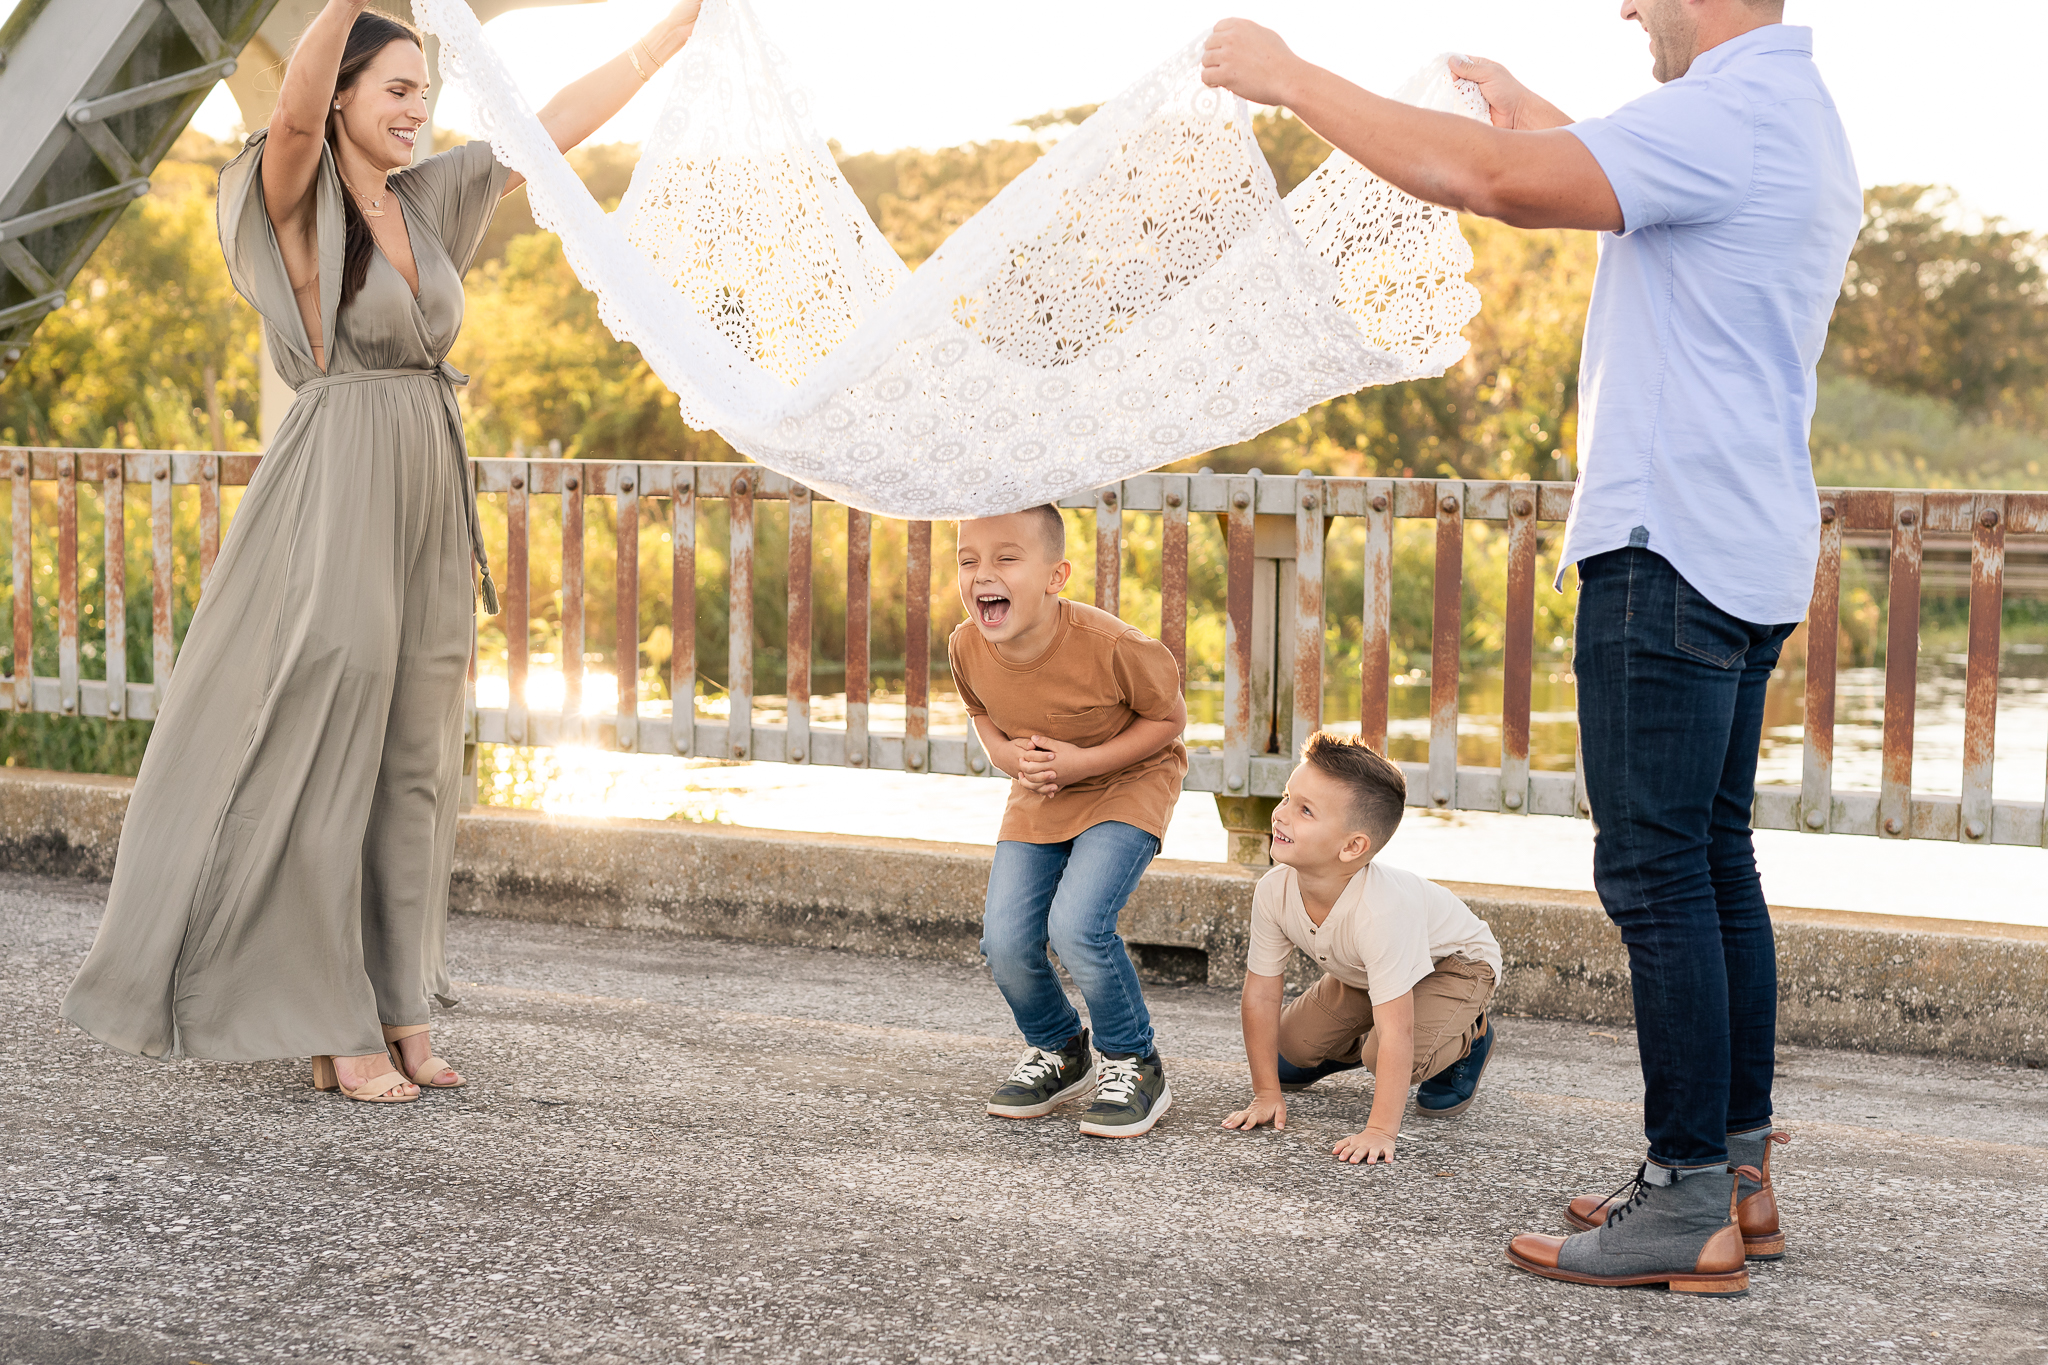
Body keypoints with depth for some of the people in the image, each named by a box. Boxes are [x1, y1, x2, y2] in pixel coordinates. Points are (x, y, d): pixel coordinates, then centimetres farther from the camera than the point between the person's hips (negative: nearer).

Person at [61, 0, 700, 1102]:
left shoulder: (431, 200, 14)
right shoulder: (298, 203, -5)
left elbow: (562, 122, 20)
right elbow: (293, 115, -27)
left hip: (426, 507, 7)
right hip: (336, 500, -7)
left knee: (414, 763, 8)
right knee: (322, 755, -4)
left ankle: (397, 1012, 14)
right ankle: (331, 1028, 0)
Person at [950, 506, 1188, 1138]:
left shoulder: (1110, 646, -32)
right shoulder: (967, 647, -16)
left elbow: (1169, 717, -15)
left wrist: (1082, 762, -25)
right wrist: (1013, 758, -16)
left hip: (1128, 784, -5)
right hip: (1038, 796, 5)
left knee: (1076, 925, -24)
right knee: (1006, 941, -7)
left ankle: (1135, 1064, 1)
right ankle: (1059, 1053, 24)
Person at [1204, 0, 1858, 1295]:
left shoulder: (1726, 112, -16)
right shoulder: (1796, 114, 17)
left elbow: (1486, 180, -25)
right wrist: (1532, 110, 43)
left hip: (1670, 547, -11)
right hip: (1743, 553, 11)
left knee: (1658, 872, -8)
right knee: (1715, 864, 14)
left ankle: (1693, 1210, -4)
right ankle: (1735, 1166, 20)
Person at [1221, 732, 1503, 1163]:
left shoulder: (1380, 911, -46)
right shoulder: (1274, 892, -28)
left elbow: (1396, 1034, -44)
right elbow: (1261, 995, -16)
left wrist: (1380, 1131, -44)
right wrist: (1266, 1094, -13)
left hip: (1453, 961, -6)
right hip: (1360, 972, 6)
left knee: (1397, 1053, -28)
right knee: (1292, 1044, -3)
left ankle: (1469, 1038, 4)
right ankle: (1356, 1046, 30)